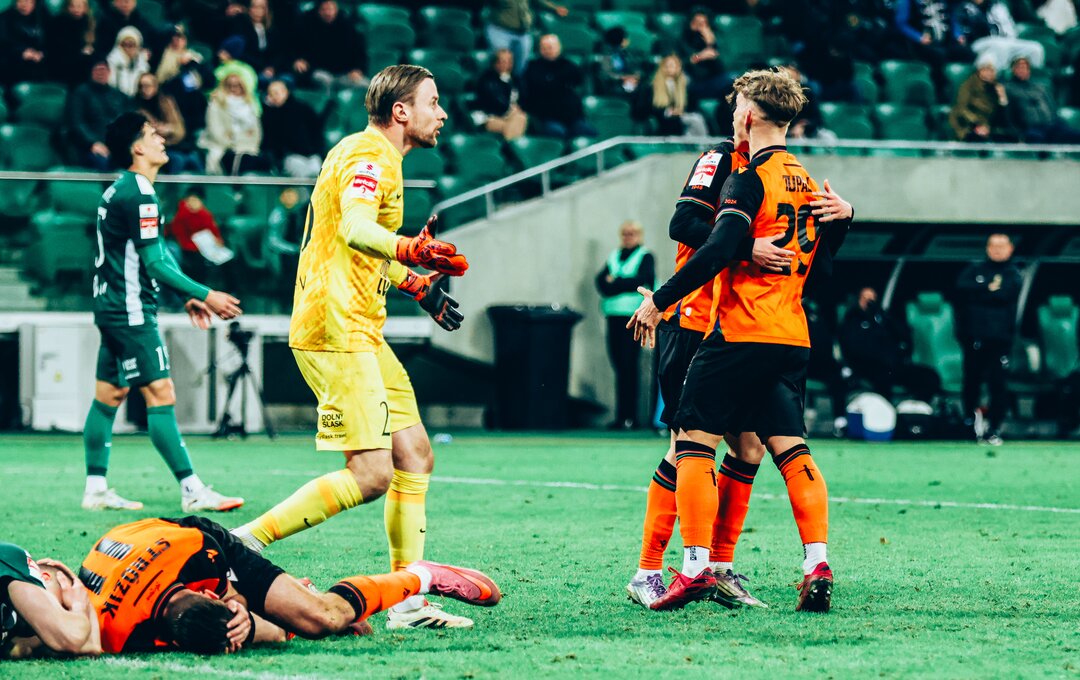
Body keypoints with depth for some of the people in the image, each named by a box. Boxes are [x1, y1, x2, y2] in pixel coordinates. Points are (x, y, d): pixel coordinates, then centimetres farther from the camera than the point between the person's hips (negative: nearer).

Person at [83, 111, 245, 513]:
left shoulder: (120, 190, 15)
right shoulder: (138, 195, -17)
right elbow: (154, 263, -19)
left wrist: (187, 297, 21)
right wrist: (204, 295, -16)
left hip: (113, 308, 11)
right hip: (131, 311, -11)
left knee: (109, 395, 11)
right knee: (161, 395, -11)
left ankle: (95, 489, 14)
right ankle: (192, 491, -13)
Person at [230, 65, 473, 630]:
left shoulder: (374, 156, 21)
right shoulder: (370, 155, -12)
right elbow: (354, 228, -32)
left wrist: (416, 285, 45)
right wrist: (408, 250, -51)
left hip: (359, 331, 11)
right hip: (336, 329, -11)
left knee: (414, 455, 9)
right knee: (371, 475, -16)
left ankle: (407, 601, 11)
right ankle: (245, 543, -14)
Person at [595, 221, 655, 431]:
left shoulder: (645, 257, 4)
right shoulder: (614, 256, 21)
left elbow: (643, 280, -11)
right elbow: (601, 280, 12)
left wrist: (615, 283, -7)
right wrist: (610, 282, -9)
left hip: (633, 316, -5)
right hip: (613, 317, 5)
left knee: (630, 365, -8)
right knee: (619, 364, 3)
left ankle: (629, 416, -7)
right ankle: (621, 415, 6)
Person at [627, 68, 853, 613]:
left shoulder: (751, 178, -9)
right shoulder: (806, 183, 15)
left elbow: (717, 251, -19)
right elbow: (822, 255, 25)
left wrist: (658, 301, -15)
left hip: (740, 334, -7)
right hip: (792, 338, 7)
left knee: (693, 444, -1)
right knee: (792, 451, 5)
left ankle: (695, 567, -8)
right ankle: (817, 565, -7)